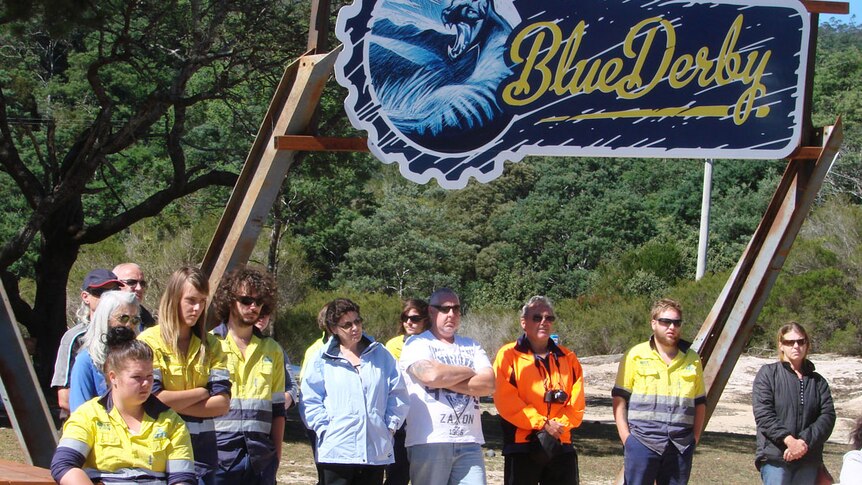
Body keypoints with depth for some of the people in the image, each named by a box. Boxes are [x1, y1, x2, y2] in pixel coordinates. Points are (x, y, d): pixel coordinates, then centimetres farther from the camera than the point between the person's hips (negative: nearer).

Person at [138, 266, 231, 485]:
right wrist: (202, 393, -4)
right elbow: (152, 399, -14)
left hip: (202, 449, 4)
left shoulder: (210, 345, 9)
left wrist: (174, 405, -11)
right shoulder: (149, 341, -4)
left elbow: (222, 403, 0)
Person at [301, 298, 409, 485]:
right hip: (337, 451, -3)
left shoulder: (381, 354, 11)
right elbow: (310, 401, 2)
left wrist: (390, 426, 3)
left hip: (376, 450, 3)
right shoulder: (322, 360, 4)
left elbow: (398, 394, 12)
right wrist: (326, 430, -7)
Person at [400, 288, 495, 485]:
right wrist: (468, 372, 1)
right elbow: (431, 375, -16)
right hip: (429, 442, -4)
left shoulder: (471, 346, 19)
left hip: (469, 442, 4)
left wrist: (445, 380, -6)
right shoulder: (417, 344, 5)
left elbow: (489, 384, 2)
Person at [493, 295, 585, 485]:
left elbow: (577, 403, 5)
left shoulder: (568, 359, 12)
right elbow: (505, 400, -11)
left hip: (560, 446, 4)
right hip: (521, 446, -3)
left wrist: (558, 426, -13)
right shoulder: (508, 355, 1)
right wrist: (542, 423, -15)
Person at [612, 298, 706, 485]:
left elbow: (700, 403, 18)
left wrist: (695, 438, 8)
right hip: (642, 442, -3)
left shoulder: (692, 359, 13)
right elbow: (619, 399, 2)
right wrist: (626, 437, -5)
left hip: (681, 446, 3)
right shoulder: (636, 356, 3)